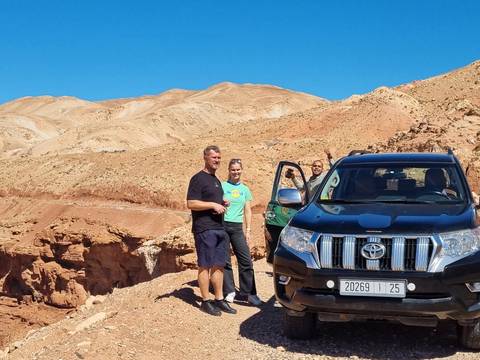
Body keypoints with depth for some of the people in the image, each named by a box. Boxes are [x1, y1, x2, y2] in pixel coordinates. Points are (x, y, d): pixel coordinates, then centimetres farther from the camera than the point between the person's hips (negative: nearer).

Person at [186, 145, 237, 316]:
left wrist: (222, 205, 9)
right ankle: (206, 301, 5)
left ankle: (219, 299, 17)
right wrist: (213, 205, -16)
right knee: (205, 266, -2)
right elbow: (191, 203, -16)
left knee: (219, 265, 10)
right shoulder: (198, 179, -7)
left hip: (220, 228, 8)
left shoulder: (216, 180, 19)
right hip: (204, 229, -8)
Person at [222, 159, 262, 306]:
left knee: (246, 260, -3)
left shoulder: (245, 189, 13)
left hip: (237, 227, 2)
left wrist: (248, 230, 7)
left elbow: (248, 211, 14)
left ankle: (247, 292, 5)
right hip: (222, 225, -2)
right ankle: (229, 291, 11)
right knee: (225, 260, 1)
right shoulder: (222, 186, 4)